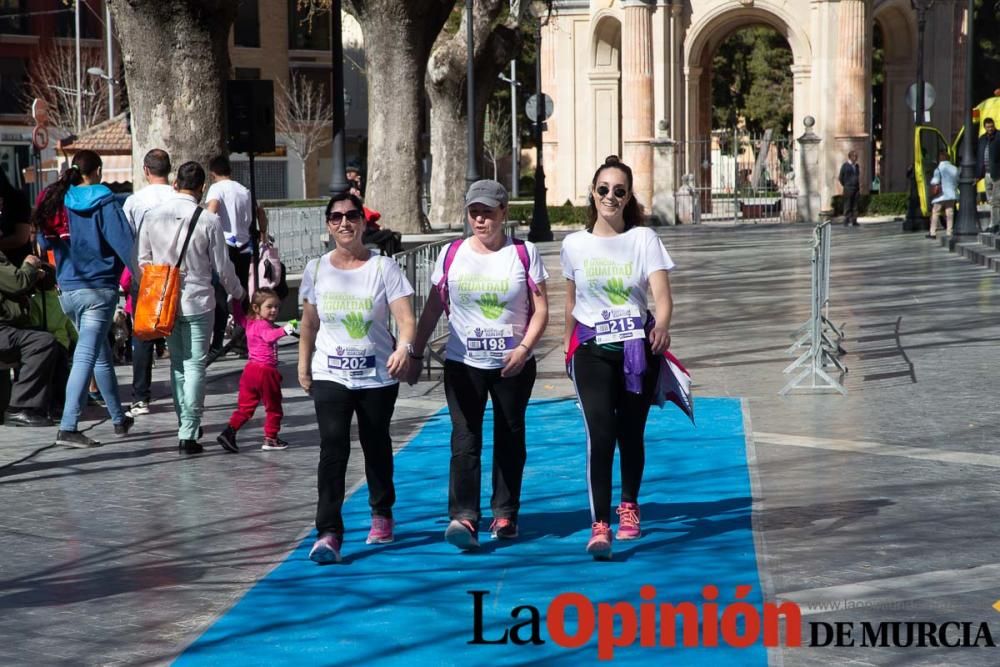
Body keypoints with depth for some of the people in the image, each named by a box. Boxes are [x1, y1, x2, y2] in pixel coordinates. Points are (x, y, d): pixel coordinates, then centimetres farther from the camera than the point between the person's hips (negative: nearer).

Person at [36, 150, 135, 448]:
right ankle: (67, 428, -17)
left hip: (67, 290, 6)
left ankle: (119, 419, 28)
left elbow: (44, 241, 15)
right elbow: (124, 242, -16)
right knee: (86, 356, -10)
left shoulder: (57, 200, 7)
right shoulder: (104, 202, -8)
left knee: (102, 355, 19)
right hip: (99, 288, -6)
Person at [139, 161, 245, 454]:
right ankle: (188, 433, -5)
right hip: (197, 302, -4)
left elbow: (143, 260, 8)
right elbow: (222, 267, -3)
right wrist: (237, 293, 15)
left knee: (177, 363, 17)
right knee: (195, 365, 0)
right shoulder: (208, 221, -11)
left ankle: (185, 424, 24)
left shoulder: (152, 217, 0)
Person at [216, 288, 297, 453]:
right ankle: (270, 439, 13)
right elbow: (269, 335, -38)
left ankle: (229, 432, -3)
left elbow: (239, 317, 31)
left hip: (250, 370, 8)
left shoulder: (249, 322, 10)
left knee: (245, 406, 10)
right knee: (274, 408, 8)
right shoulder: (263, 325, -16)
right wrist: (284, 330, -56)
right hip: (266, 371, -8)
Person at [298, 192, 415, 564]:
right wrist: (303, 367, 15)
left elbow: (405, 317, -13)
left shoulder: (383, 267, -4)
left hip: (378, 376, 0)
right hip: (330, 375, 1)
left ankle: (381, 514, 36)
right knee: (333, 446, -15)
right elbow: (309, 323, 15)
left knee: (376, 446, 13)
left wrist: (404, 348, -32)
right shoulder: (316, 270, 4)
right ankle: (328, 532, -20)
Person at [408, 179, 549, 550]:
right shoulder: (452, 255, 3)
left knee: (510, 438, 8)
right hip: (463, 364, 0)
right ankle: (463, 516, -18)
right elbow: (433, 309, 8)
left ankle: (505, 514, 19)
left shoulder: (524, 254, -1)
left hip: (513, 366, 0)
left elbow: (540, 310, -2)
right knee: (465, 438, -10)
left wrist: (523, 348, -16)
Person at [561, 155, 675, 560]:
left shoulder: (643, 239, -1)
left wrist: (662, 324, -32)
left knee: (630, 433, 9)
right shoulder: (574, 244, 4)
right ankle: (600, 526, -18)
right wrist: (569, 344, 24)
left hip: (637, 347, 0)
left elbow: (661, 294, -12)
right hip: (592, 348, 0)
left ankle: (629, 506, 34)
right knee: (600, 433, -14)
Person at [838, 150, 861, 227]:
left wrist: (859, 186, 14)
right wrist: (845, 185, 1)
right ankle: (846, 221, -3)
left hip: (856, 188, 5)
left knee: (855, 206, 4)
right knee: (847, 206, -5)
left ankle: (854, 221, 5)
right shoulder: (845, 165, -3)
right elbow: (840, 177, -1)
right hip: (848, 188, -5)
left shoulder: (857, 166, 14)